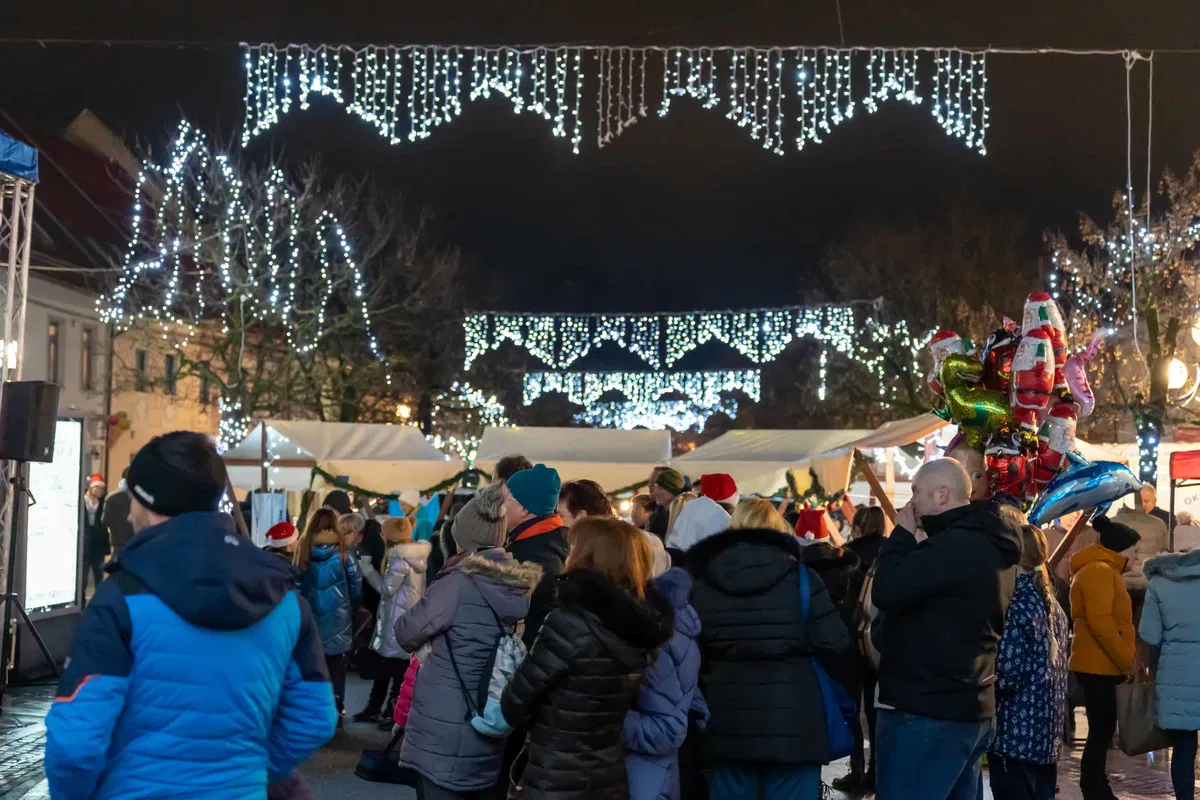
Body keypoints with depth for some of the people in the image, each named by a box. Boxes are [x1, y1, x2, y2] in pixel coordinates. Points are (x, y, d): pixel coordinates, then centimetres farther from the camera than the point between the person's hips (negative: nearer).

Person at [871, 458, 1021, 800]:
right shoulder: (992, 546, 13)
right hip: (970, 707, 10)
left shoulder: (955, 545, -20)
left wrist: (901, 534, -11)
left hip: (924, 711, -10)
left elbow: (886, 591, -23)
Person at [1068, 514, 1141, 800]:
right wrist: (1127, 661, -16)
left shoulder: (1101, 570, 20)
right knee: (1101, 731, -7)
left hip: (1101, 665, 10)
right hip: (1098, 666, -10)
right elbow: (1100, 623, -22)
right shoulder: (1100, 570, -14)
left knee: (1102, 730, 13)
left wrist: (1123, 661, 15)